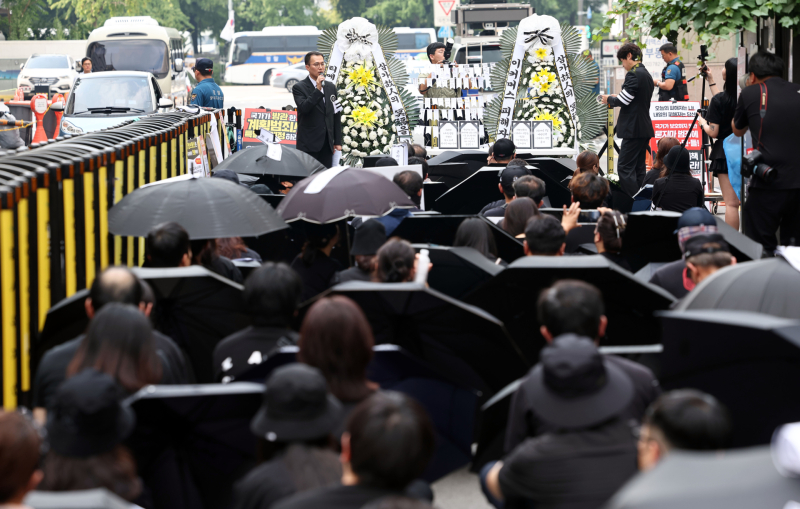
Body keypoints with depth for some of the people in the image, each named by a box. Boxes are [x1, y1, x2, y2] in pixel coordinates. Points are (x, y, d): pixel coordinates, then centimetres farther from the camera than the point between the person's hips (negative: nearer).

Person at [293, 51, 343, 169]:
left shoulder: (331, 87, 14)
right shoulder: (299, 88, -2)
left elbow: (336, 116, 16)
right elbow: (303, 108, -19)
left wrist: (337, 141, 12)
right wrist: (318, 89, -22)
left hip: (327, 144, 5)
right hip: (309, 145, -5)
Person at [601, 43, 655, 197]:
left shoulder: (633, 75, -14)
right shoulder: (647, 74, 16)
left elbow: (624, 101, -17)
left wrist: (609, 99, 1)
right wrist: (616, 98, 18)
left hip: (633, 130, -10)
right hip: (645, 129, 10)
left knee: (625, 168, -10)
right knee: (639, 168, 13)